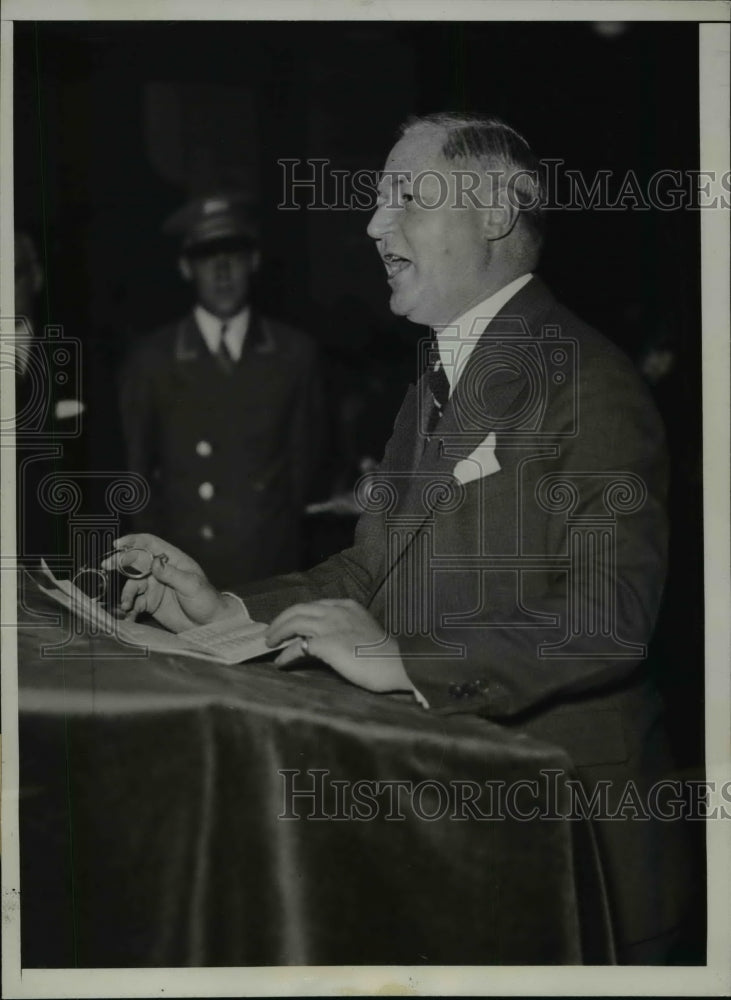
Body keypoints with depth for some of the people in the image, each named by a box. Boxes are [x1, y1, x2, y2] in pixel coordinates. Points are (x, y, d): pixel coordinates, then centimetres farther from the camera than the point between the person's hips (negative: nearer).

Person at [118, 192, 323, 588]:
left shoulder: (294, 354, 4)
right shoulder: (152, 362, 3)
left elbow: (304, 458, 11)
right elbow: (137, 469, 10)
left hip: (271, 571, 1)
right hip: (186, 571, -1)